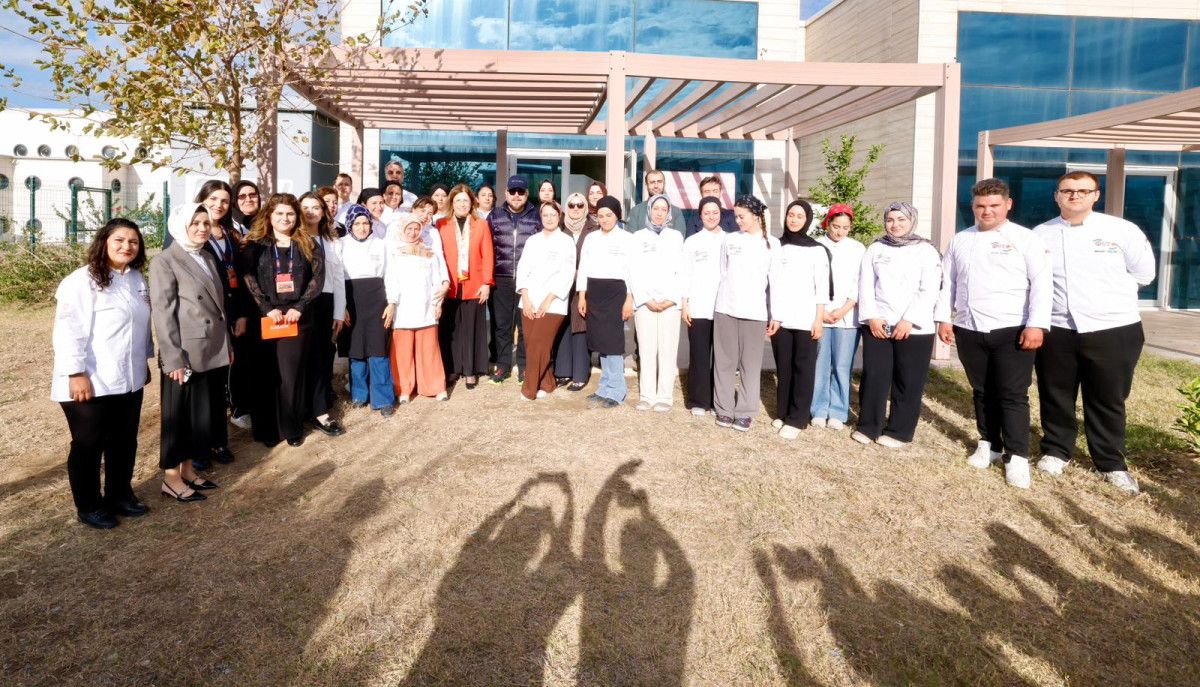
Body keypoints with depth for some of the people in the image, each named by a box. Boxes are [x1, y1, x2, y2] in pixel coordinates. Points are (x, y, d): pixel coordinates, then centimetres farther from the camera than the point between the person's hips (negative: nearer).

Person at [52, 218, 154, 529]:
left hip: (128, 381, 7)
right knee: (88, 445, 6)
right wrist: (77, 374, -22)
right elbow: (69, 331, -18)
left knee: (124, 442, 15)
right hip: (91, 382, -7)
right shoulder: (82, 281, -13)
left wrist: (144, 361, 21)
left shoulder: (137, 278, 10)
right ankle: (88, 506, 19)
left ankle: (120, 495, 31)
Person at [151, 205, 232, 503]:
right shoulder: (164, 262, -10)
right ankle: (171, 478, 16)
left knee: (205, 414, 14)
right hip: (186, 356, -7)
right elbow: (163, 314, -15)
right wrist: (174, 360, -19)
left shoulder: (208, 258, 13)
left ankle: (188, 469, 28)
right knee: (179, 417, 4)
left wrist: (227, 344, 15)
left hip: (214, 353, 7)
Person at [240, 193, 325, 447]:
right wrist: (268, 308, -14)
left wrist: (299, 307, -11)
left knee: (292, 375, 3)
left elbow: (317, 278, 0)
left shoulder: (308, 245, 9)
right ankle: (266, 429, 14)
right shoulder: (255, 245, 5)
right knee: (265, 375, 4)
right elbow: (249, 280, -4)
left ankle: (292, 428, 14)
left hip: (297, 318, 1)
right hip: (265, 318, 0)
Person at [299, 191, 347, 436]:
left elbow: (339, 277, 12)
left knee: (325, 355, 7)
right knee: (311, 356, -4)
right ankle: (319, 411, -2)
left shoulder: (333, 241, 14)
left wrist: (339, 313, 7)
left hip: (326, 303, 4)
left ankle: (316, 406, 19)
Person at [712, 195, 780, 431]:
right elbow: (722, 274, 13)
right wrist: (718, 302, 11)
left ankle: (745, 411, 9)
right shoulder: (730, 240, 7)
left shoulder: (772, 243, 2)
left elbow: (776, 281, 1)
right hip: (725, 309, 2)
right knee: (725, 361, 5)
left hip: (754, 312, -2)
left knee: (750, 363, 2)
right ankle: (724, 408, 14)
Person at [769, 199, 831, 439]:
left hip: (806, 320, -3)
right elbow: (773, 283, 9)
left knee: (803, 368, -1)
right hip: (780, 319, 3)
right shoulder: (777, 246, 9)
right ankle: (783, 413, 18)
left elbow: (822, 288, -1)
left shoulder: (817, 250, 1)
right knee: (783, 368, 7)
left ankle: (797, 419, 2)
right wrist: (773, 315, 5)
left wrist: (819, 319, -7)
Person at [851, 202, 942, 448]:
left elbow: (929, 291, -6)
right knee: (874, 377, 2)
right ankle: (868, 426, 15)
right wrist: (872, 316, -9)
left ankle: (898, 431, 13)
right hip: (877, 325, 2)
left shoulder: (926, 251, 2)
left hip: (914, 328, -2)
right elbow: (865, 285, 5)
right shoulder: (875, 249, 11)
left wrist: (908, 321, -15)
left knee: (908, 382, 3)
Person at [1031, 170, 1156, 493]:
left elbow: (1144, 273, 5)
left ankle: (1112, 463, 22)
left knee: (1108, 401, 8)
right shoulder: (1039, 234, 5)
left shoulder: (1122, 230, -1)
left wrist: (1104, 293, 8)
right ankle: (1056, 450, 30)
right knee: (1055, 397, 12)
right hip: (1055, 330, 2)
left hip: (1113, 330, -1)